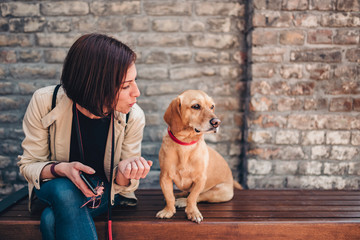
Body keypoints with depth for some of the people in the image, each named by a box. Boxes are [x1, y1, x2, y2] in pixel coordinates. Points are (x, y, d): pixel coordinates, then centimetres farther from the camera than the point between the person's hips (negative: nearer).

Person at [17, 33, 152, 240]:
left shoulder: (133, 117, -20)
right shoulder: (44, 102, -22)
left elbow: (121, 184, -9)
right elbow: (29, 165, -11)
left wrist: (123, 173, -34)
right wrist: (60, 169, -33)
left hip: (104, 191, -1)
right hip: (55, 186, 1)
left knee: (51, 220, -31)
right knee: (65, 192, -36)